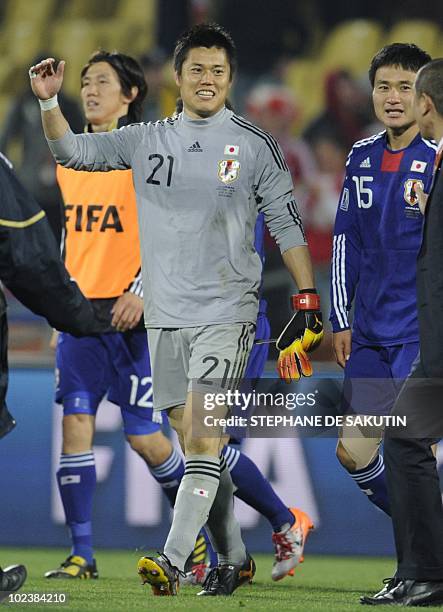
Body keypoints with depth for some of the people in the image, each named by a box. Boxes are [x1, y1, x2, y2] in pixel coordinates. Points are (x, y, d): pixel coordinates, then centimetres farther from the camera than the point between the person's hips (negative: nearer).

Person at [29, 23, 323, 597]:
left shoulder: (254, 145, 1)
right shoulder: (147, 140, 8)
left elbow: (287, 226, 4)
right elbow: (72, 152, 8)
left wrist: (308, 306, 0)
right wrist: (48, 102, -10)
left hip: (225, 313, -4)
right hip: (164, 314, 4)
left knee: (202, 437, -16)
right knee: (192, 443, 8)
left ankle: (171, 561, -23)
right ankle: (232, 560, 20)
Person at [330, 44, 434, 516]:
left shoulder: (437, 160, -8)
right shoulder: (362, 157, 9)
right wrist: (341, 320, 13)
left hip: (423, 334, -6)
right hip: (371, 335, 6)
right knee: (352, 450, 6)